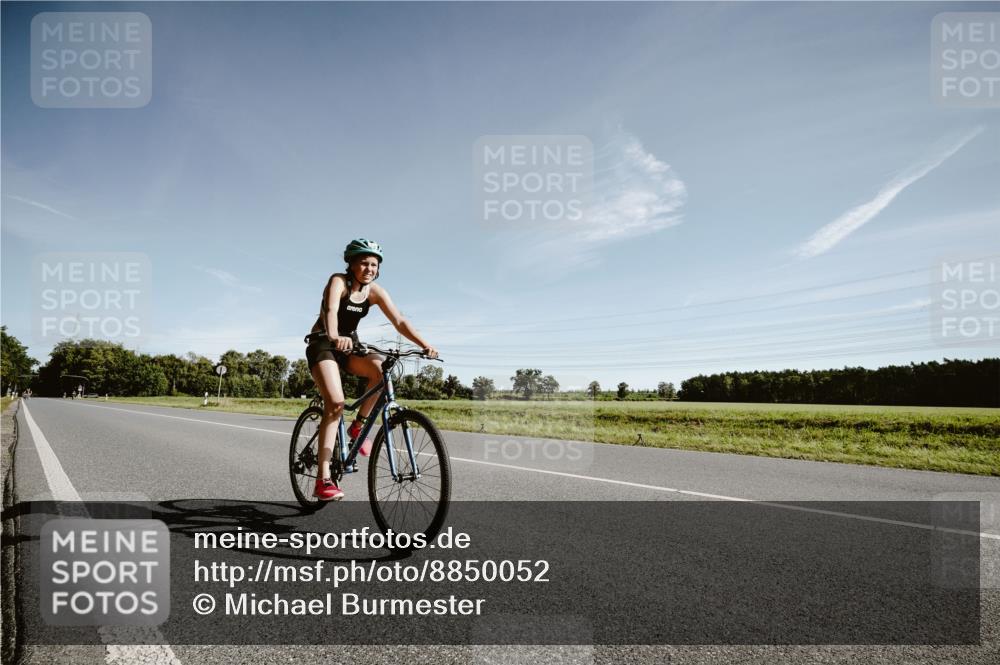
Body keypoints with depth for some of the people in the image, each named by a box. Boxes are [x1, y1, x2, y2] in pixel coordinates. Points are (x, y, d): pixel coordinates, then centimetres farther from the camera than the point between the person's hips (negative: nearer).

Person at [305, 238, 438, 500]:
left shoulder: (375, 292, -3)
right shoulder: (338, 281, -16)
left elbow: (399, 321, -13)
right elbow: (331, 310, -36)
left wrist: (424, 345, -28)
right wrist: (335, 337, -57)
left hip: (347, 346, 5)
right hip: (323, 344, -5)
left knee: (381, 368, -28)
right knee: (335, 403, -24)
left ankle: (358, 425, -6)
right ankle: (323, 480, -23)